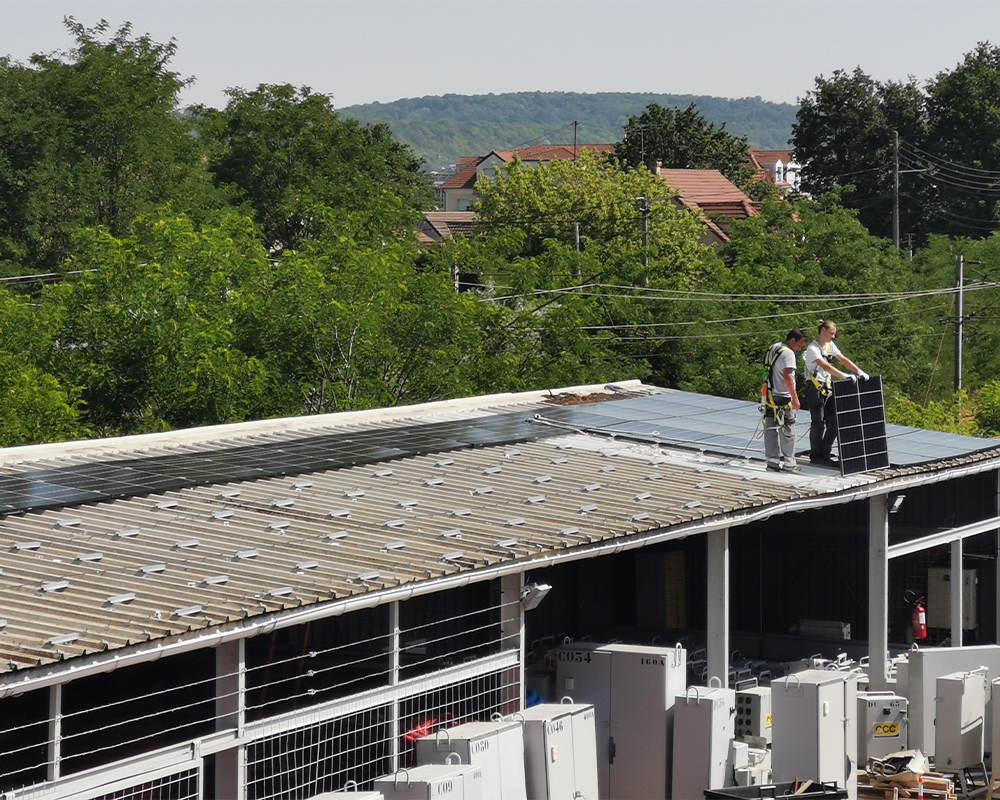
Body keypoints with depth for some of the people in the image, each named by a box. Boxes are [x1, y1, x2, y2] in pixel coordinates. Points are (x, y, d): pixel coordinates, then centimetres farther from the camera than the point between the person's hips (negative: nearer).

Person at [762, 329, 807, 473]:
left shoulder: (774, 347, 14)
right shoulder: (788, 353, -15)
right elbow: (787, 377, -25)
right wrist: (795, 398, -23)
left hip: (769, 396, 9)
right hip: (783, 397, -9)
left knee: (771, 429, 10)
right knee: (787, 430, 0)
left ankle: (773, 460, 13)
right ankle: (788, 463, 4)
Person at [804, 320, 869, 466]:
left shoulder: (830, 345, 11)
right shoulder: (813, 348, -16)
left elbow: (843, 359, 10)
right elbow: (825, 366, -28)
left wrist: (859, 371, -3)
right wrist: (844, 375, -37)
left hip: (828, 387, 8)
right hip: (815, 389, -8)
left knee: (833, 422, 5)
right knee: (818, 423, -3)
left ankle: (825, 454, 14)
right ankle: (815, 456, 7)